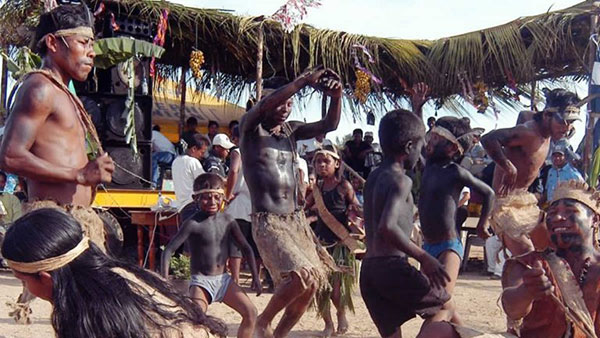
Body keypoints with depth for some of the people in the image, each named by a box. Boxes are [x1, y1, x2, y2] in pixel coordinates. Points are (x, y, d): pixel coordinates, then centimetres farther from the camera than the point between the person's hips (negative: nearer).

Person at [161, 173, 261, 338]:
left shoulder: (227, 220, 1)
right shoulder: (193, 224, -13)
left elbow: (246, 247, 11)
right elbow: (168, 251, -15)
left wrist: (255, 277, 6)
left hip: (223, 279, 5)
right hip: (201, 281, -5)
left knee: (251, 312, -6)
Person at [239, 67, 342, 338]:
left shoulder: (291, 130, 12)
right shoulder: (250, 128, -5)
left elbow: (329, 125, 3)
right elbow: (265, 105, -26)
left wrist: (336, 97, -16)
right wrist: (304, 80, -29)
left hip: (297, 220, 7)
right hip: (267, 222, -7)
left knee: (313, 283, 5)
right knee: (302, 277, -23)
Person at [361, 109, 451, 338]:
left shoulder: (373, 178, 16)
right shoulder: (400, 180, -10)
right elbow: (387, 227, -25)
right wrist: (423, 257, -22)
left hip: (368, 268, 8)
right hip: (392, 266, -8)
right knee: (441, 308, 13)